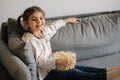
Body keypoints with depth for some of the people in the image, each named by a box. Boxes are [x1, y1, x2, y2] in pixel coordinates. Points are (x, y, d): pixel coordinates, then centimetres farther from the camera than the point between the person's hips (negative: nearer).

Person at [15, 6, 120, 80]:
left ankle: (108, 70, -4)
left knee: (78, 67, -2)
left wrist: (68, 20, 39)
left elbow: (54, 26, 26)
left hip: (51, 66, 9)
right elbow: (40, 62, -24)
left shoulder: (43, 31, 4)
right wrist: (59, 61, -34)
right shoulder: (29, 39, -21)